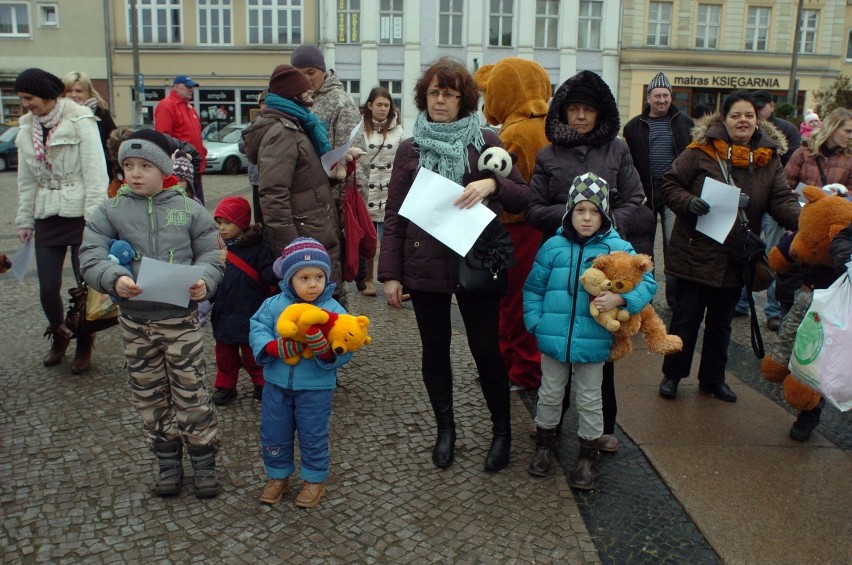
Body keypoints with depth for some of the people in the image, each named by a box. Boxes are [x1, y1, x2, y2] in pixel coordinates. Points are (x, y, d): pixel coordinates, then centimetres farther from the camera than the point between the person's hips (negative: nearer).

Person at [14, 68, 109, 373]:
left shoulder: (80, 122, -8)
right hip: (46, 217, 5)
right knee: (48, 287, 4)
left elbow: (95, 173, -12)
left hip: (80, 215, -5)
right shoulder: (27, 128, 9)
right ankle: (58, 335, 32)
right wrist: (25, 220, 14)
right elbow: (26, 179, 15)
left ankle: (84, 344, 22)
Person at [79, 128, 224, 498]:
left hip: (181, 318, -2)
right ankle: (168, 461, 29)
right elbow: (90, 256, -6)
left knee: (191, 393, 3)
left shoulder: (189, 210, 0)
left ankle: (204, 461, 20)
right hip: (134, 319, 2)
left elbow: (210, 256, 1)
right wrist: (114, 278, -26)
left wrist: (204, 281, -20)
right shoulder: (109, 211, 2)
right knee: (150, 396, 13)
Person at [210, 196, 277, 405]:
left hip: (249, 315, -5)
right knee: (225, 355, 18)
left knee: (252, 354, 10)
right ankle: (225, 386, 34)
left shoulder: (257, 248, -12)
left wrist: (278, 271, -38)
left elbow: (268, 275, -18)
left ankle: (262, 385, 29)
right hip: (224, 314, 5)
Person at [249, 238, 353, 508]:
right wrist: (272, 346, -25)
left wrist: (326, 350, -35)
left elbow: (344, 352, -14)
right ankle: (278, 476, 37)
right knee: (274, 435, 15)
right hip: (277, 384, 3)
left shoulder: (334, 310, -11)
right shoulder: (274, 304, -4)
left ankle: (315, 480, 32)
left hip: (315, 387, -3)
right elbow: (257, 328, -8)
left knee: (313, 436, 10)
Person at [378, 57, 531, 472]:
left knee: (486, 350, 4)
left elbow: (523, 197, 1)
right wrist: (390, 273, -2)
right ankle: (445, 427, 31)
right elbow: (394, 216, 4)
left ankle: (502, 430, 25)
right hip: (425, 266, 2)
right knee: (435, 351, 12)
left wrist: (492, 184, -19)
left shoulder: (486, 143, 2)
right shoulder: (410, 149, 5)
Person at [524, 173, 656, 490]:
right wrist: (535, 321, -3)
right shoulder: (553, 246, -2)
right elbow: (533, 288, 6)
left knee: (589, 401, 13)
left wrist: (620, 299, -24)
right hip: (554, 338, 1)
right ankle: (544, 445, 39)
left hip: (593, 341, -1)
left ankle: (587, 457, 31)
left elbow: (647, 282, -7)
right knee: (550, 395, 18)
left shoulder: (618, 248, -6)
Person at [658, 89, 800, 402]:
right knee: (686, 317, 6)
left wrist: (803, 219, -24)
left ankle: (713, 379, 33)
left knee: (721, 322, 17)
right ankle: (672, 375, 23)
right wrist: (688, 202, -26)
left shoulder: (769, 157, 2)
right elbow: (670, 185, -7)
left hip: (735, 259, 4)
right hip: (696, 253, -4)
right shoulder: (701, 150, -9)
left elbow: (782, 200, -5)